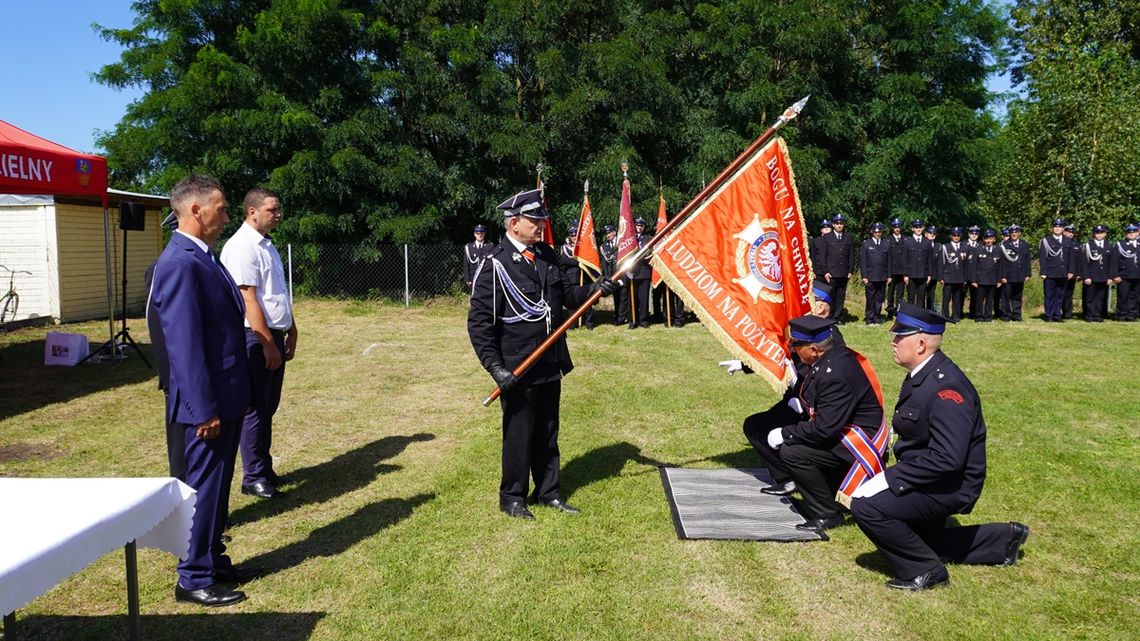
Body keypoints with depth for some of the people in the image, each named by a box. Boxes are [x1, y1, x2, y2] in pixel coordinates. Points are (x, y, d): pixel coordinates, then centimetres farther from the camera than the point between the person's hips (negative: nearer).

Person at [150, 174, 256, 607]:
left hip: (227, 397, 10)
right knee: (204, 487, 2)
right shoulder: (180, 263, -20)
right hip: (209, 402, -10)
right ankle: (194, 580, 15)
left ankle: (214, 562, 31)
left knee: (217, 485, 18)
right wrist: (205, 410, -22)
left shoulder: (202, 257, 11)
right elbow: (184, 343, -24)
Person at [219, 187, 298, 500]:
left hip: (275, 335, 9)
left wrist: (291, 332, 17)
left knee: (268, 407, 15)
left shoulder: (267, 245, 15)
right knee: (255, 409, 0)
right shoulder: (242, 246, -14)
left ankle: (265, 469, 26)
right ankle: (253, 477, 10)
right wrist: (268, 344, -19)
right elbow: (248, 299, -19)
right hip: (256, 337, -9)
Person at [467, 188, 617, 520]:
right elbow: (479, 322, -14)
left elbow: (564, 294, 17)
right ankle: (512, 497, 24)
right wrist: (495, 367, -19)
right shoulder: (495, 264, -14)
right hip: (517, 370, -6)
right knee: (519, 433, 6)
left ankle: (548, 491, 32)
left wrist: (591, 290, -3)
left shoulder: (547, 255, 6)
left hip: (550, 364, 6)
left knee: (547, 432, 17)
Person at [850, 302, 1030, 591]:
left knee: (866, 505, -24)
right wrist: (891, 474, 0)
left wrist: (891, 478, -29)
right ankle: (1002, 538, 34)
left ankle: (924, 570, -5)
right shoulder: (921, 375, 3)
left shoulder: (946, 386, -27)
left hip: (949, 487, -10)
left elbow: (948, 457, -33)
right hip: (929, 479, 10)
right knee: (918, 542, 27)